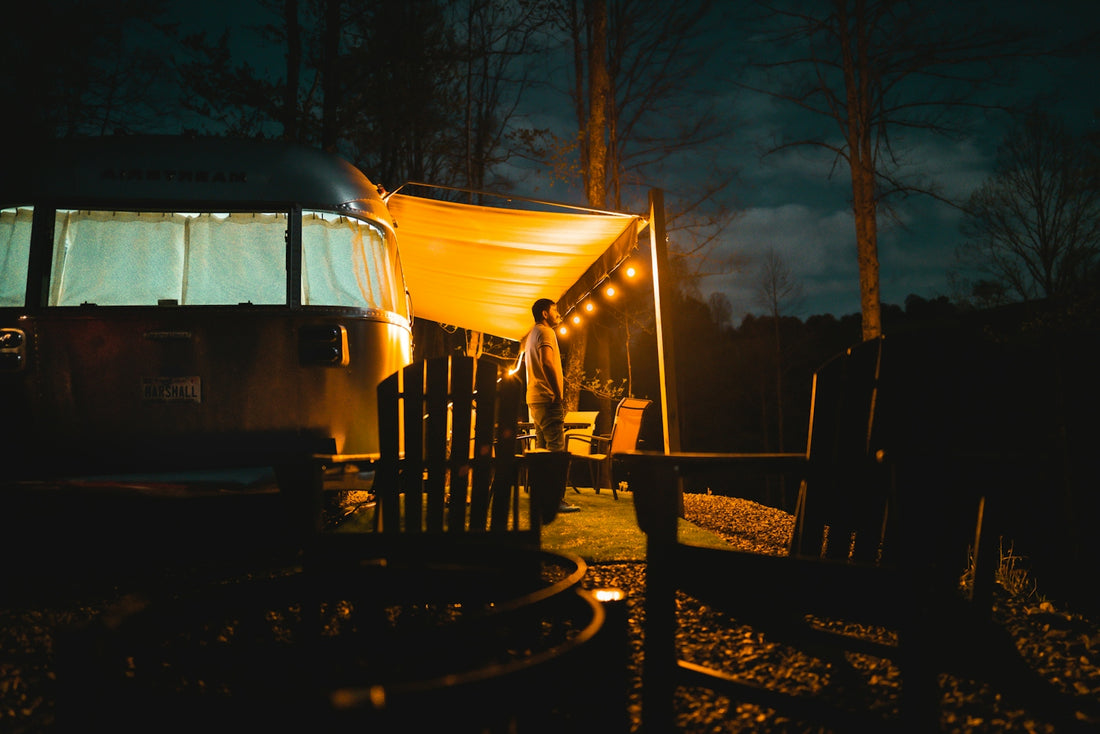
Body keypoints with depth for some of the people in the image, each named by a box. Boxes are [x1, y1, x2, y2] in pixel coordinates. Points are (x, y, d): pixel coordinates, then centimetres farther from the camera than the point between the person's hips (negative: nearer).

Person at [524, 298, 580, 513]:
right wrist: (558, 394, -21)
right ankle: (556, 500, -18)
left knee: (542, 449, 12)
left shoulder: (532, 334, 23)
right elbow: (547, 362, -22)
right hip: (547, 399, -11)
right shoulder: (545, 332, -8)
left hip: (535, 399, 11)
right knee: (556, 449, -13)